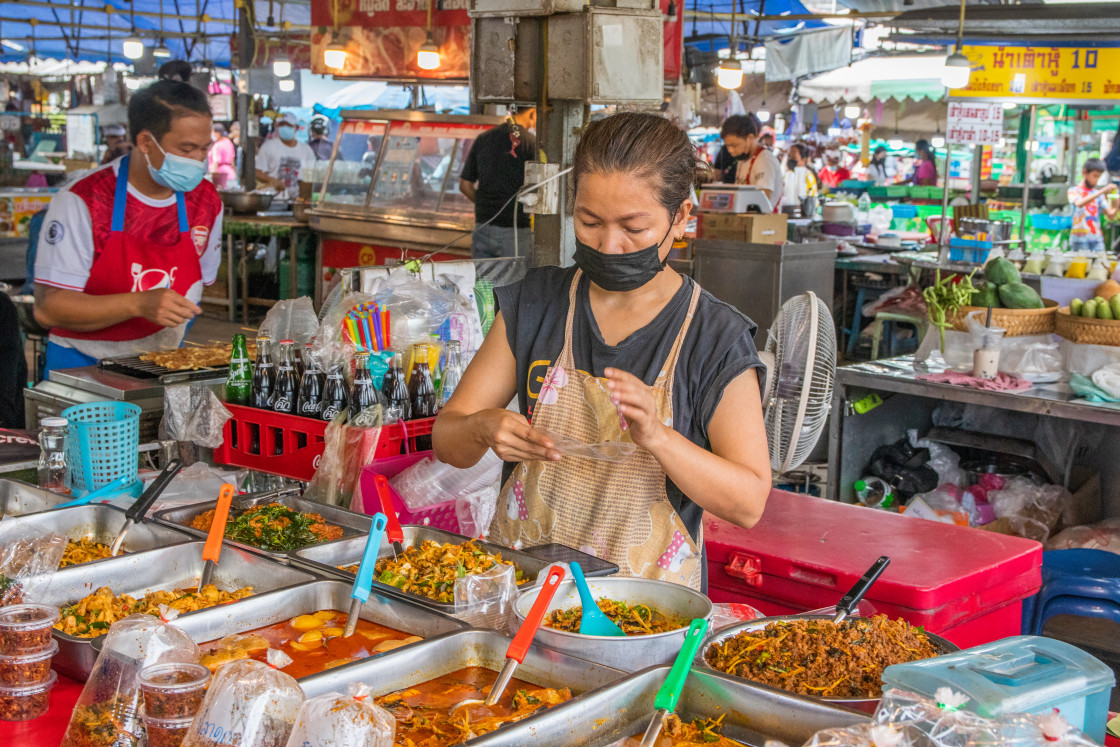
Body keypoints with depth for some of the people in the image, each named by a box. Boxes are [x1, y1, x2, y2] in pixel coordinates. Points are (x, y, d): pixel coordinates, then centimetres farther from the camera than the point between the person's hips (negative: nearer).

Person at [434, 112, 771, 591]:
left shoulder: (716, 339, -2)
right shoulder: (534, 305, 7)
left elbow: (748, 503, -5)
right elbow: (446, 439, 9)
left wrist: (657, 438, -20)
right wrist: (485, 428, -14)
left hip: (646, 595, -2)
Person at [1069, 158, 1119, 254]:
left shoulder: (1098, 194, 16)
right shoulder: (1074, 191, 2)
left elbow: (1111, 215, 11)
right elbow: (1079, 203, -21)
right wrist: (1102, 191, -25)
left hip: (1097, 239, 4)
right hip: (1080, 240, -4)